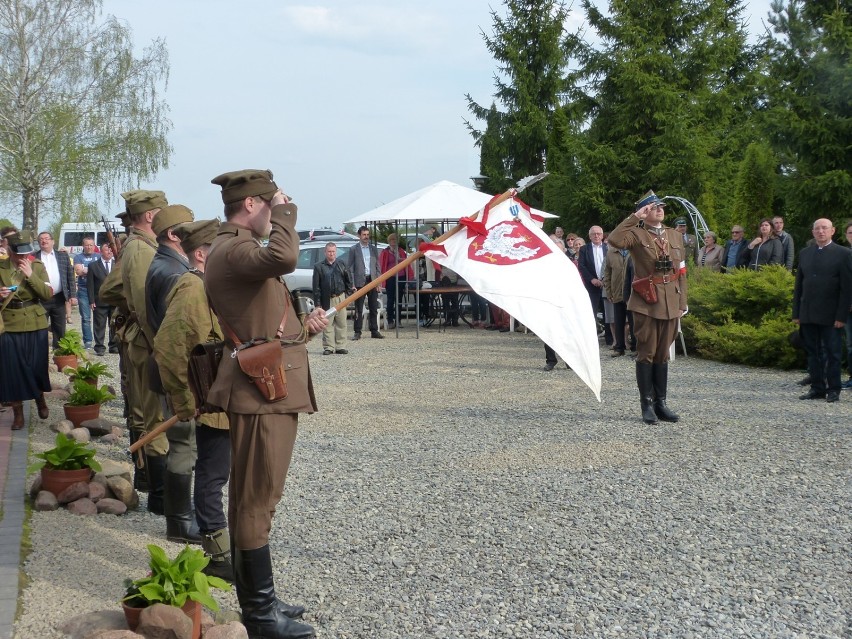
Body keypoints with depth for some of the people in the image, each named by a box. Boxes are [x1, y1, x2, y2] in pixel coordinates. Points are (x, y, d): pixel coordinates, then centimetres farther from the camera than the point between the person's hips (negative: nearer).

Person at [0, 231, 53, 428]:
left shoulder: (38, 266, -1)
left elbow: (48, 295, -9)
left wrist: (31, 275, -20)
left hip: (35, 325, 0)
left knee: (37, 366, 9)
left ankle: (40, 399, 36)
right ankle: (18, 413, 11)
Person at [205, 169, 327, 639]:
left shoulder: (237, 248, 19)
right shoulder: (231, 250, -15)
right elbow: (284, 259, -37)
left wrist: (301, 326, 14)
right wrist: (284, 209, -20)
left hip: (266, 389, 11)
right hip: (262, 392, -11)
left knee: (250, 499, 15)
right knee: (256, 501, -4)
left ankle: (255, 601, 25)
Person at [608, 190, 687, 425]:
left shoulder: (676, 236, 13)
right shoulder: (637, 234, -2)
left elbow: (681, 272, 13)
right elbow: (614, 239, -24)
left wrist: (682, 304, 8)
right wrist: (635, 218, -17)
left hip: (670, 304, 5)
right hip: (646, 303, -5)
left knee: (663, 354, 10)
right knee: (646, 354, 0)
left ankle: (661, 403, 16)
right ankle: (647, 404, 5)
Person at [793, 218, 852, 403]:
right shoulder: (805, 254, 13)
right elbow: (799, 285, 14)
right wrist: (796, 313, 8)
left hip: (830, 316, -5)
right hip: (808, 315, 5)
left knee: (832, 353, 1)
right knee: (813, 352, 8)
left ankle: (833, 390, 8)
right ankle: (817, 388, 15)